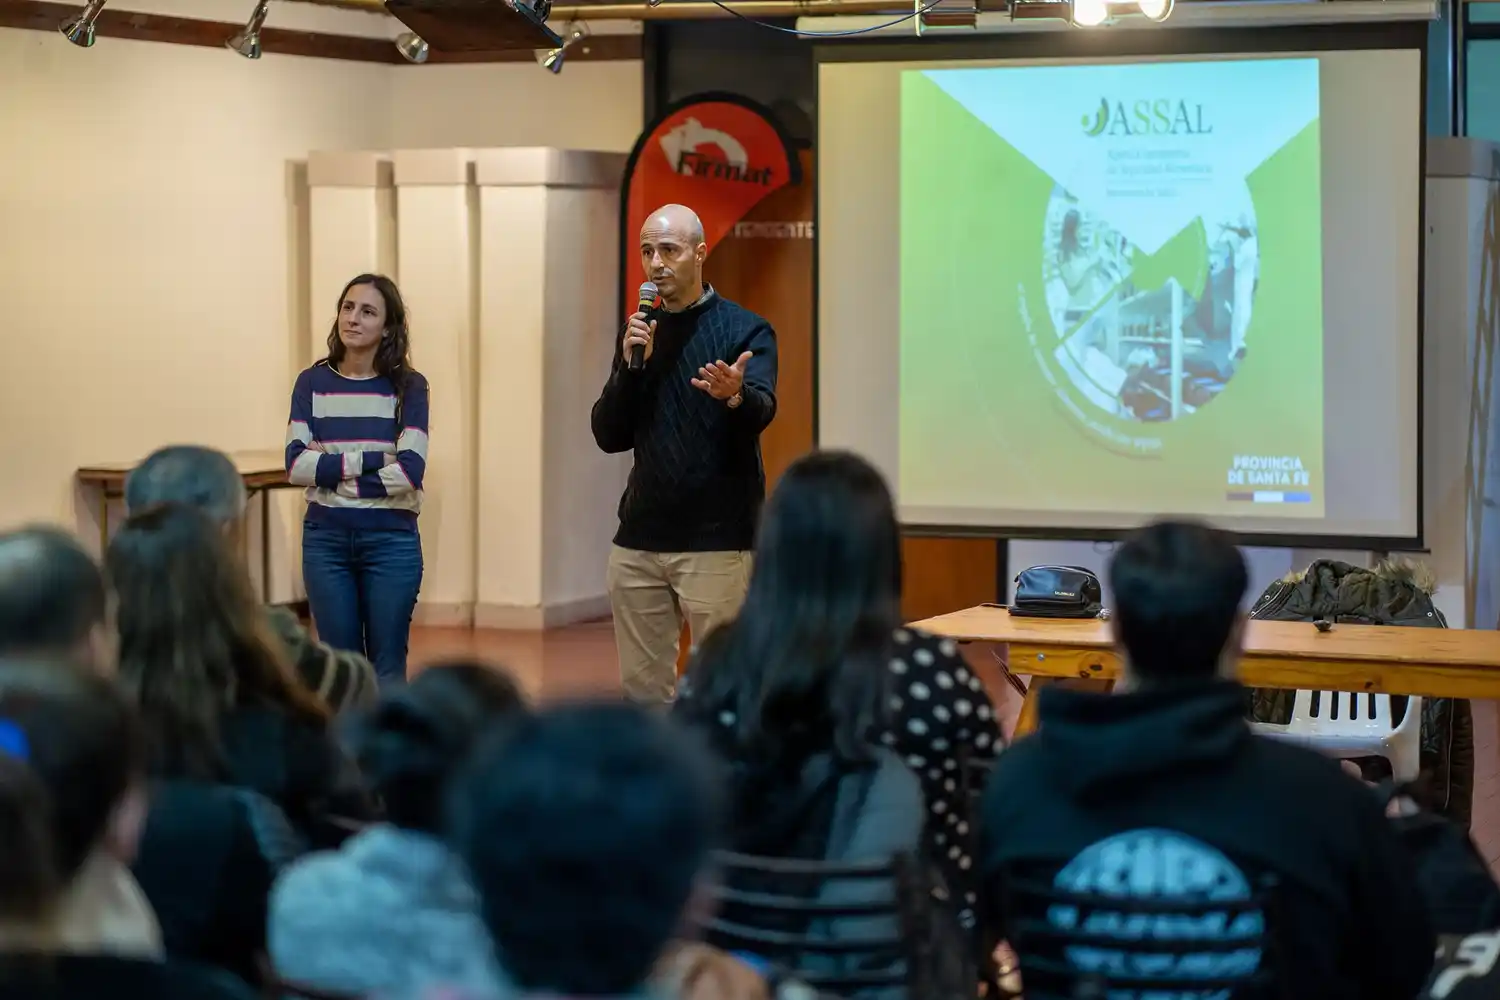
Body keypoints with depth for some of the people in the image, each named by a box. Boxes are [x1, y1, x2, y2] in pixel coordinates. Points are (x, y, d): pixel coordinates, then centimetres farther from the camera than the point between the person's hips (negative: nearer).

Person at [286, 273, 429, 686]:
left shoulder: (408, 386, -2)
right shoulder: (312, 383, 4)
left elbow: (409, 471, -13)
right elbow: (296, 464, -8)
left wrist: (331, 474, -10)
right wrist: (370, 460, -14)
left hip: (391, 540, -2)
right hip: (325, 538, 2)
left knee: (387, 668, 4)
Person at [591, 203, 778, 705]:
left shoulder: (744, 331, -4)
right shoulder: (639, 331, 11)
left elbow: (761, 412, -22)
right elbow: (608, 436, 6)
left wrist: (735, 395, -45)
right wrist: (631, 366, -9)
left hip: (715, 543, -5)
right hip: (638, 541, 5)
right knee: (642, 688, 9)